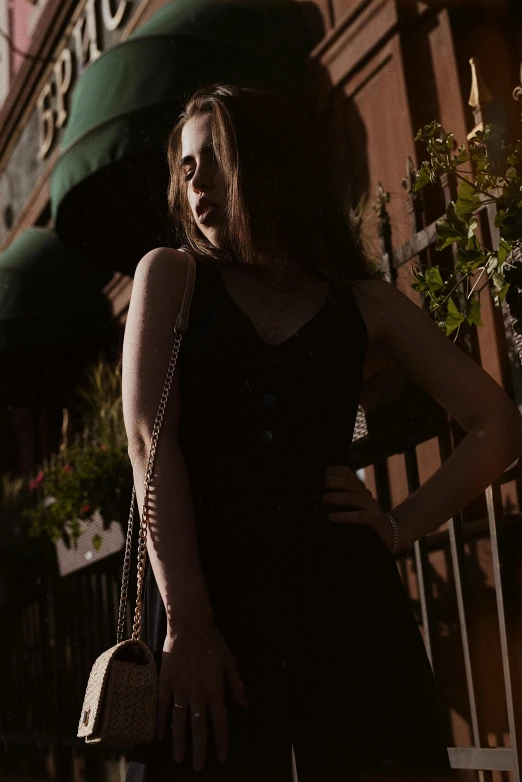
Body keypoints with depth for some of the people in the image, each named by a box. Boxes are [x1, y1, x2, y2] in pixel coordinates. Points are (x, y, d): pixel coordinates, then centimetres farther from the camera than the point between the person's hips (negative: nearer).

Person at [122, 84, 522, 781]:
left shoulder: (367, 304, 12)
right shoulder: (170, 276, 10)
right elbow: (148, 439, -3)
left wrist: (402, 525, 1)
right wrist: (186, 624, -14)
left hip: (343, 598, 1)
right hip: (204, 589, -1)